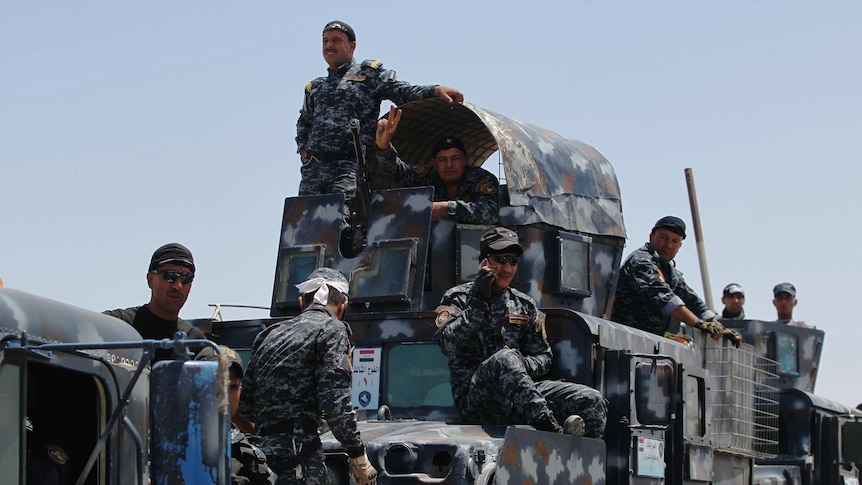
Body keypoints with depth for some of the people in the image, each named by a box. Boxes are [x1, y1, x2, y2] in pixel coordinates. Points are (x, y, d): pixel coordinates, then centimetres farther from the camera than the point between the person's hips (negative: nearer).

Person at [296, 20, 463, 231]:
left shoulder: (368, 73, 13)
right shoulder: (315, 88, 28)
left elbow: (401, 91, 1)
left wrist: (435, 90, -17)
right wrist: (302, 148, 24)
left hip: (349, 167, -5)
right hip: (312, 167, 6)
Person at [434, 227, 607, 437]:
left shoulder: (525, 305, 21)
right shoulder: (457, 298, 9)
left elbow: (544, 358, 21)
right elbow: (448, 345, -9)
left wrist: (525, 365, -3)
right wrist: (478, 303, -12)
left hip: (520, 397, 5)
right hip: (474, 400, -5)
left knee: (593, 402, -16)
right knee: (505, 359, -39)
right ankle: (552, 431, -55)